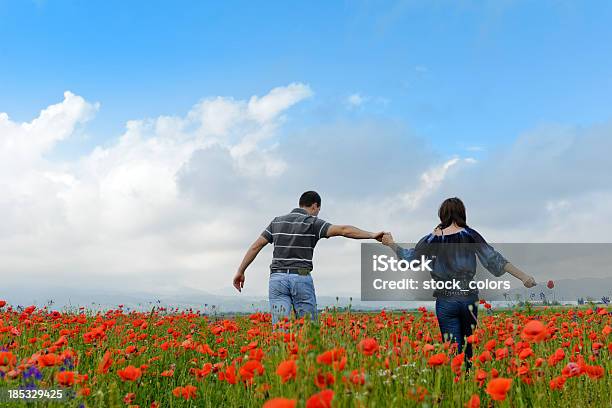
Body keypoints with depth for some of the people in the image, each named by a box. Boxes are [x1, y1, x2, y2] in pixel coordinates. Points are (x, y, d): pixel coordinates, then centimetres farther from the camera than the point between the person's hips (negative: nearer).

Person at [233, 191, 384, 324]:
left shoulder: (277, 221, 14)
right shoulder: (313, 223, 1)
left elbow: (256, 246, 11)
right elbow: (343, 230, -13)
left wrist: (240, 271, 15)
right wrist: (372, 235, -14)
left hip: (277, 278, 4)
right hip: (301, 278, -3)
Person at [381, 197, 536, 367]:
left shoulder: (433, 239, -1)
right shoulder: (469, 235, -3)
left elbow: (409, 258, 10)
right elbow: (493, 258, -7)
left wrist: (391, 244, 26)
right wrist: (523, 276, -6)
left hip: (445, 301, 0)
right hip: (468, 297, 1)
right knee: (469, 346, 14)